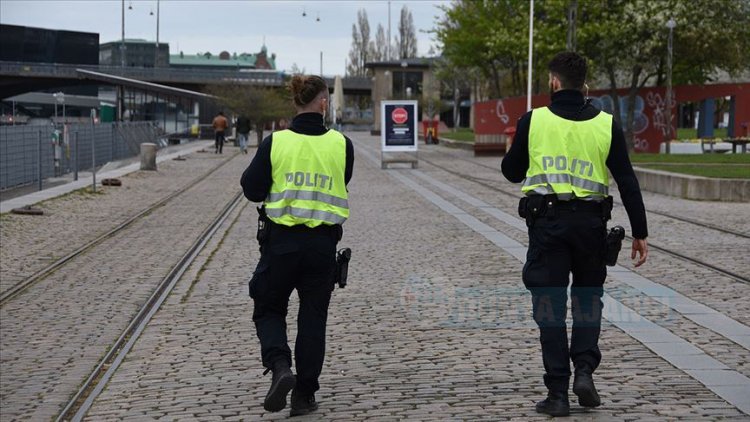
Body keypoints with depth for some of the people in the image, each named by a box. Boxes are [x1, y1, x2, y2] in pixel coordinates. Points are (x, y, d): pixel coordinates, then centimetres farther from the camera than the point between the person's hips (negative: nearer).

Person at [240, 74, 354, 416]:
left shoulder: (274, 143, -8)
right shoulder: (341, 144, -4)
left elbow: (252, 190, -3)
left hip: (281, 241, -1)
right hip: (323, 243, 1)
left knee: (268, 310, 15)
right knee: (313, 318, 12)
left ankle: (280, 367, -10)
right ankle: (304, 395, 14)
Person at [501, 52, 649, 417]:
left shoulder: (533, 121, -1)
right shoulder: (606, 125, 2)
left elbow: (511, 172, 9)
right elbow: (627, 182, 0)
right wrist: (640, 233, 5)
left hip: (546, 221, -1)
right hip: (591, 221, 1)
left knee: (550, 306, 4)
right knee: (588, 298, 19)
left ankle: (558, 393, 2)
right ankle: (584, 370, 1)